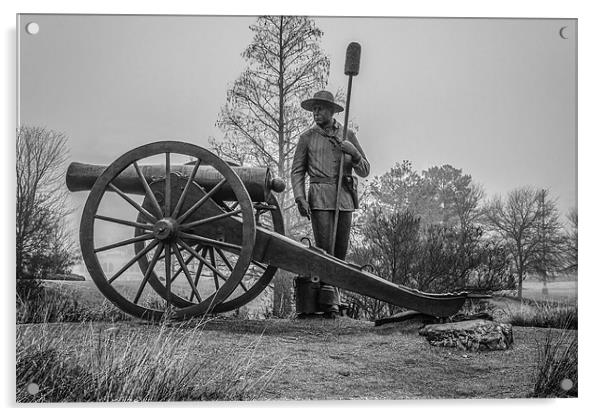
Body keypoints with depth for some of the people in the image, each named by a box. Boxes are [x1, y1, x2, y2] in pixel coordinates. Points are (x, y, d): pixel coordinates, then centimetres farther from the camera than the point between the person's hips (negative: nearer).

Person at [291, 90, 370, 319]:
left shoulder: (348, 136, 12)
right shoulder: (307, 137, 8)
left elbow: (364, 171, 10)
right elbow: (297, 171, 7)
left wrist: (353, 152, -9)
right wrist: (300, 198, -6)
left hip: (344, 197, 2)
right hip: (319, 198, -2)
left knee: (340, 251, 3)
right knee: (324, 249, -10)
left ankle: (329, 299, 13)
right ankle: (328, 301, -6)